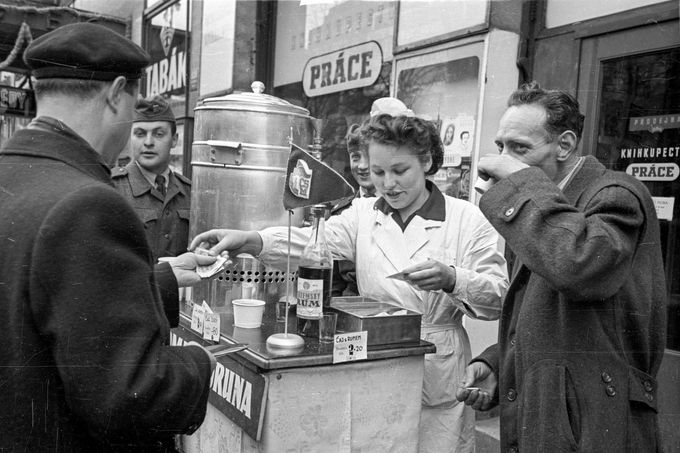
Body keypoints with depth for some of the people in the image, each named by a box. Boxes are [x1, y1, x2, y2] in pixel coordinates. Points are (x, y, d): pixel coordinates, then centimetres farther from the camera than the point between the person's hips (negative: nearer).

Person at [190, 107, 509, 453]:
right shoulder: (362, 214, 4)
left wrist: (451, 279, -24)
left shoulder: (467, 220, -4)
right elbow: (312, 241, -13)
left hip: (438, 383, -2)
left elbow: (500, 297, -5)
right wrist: (250, 240, -31)